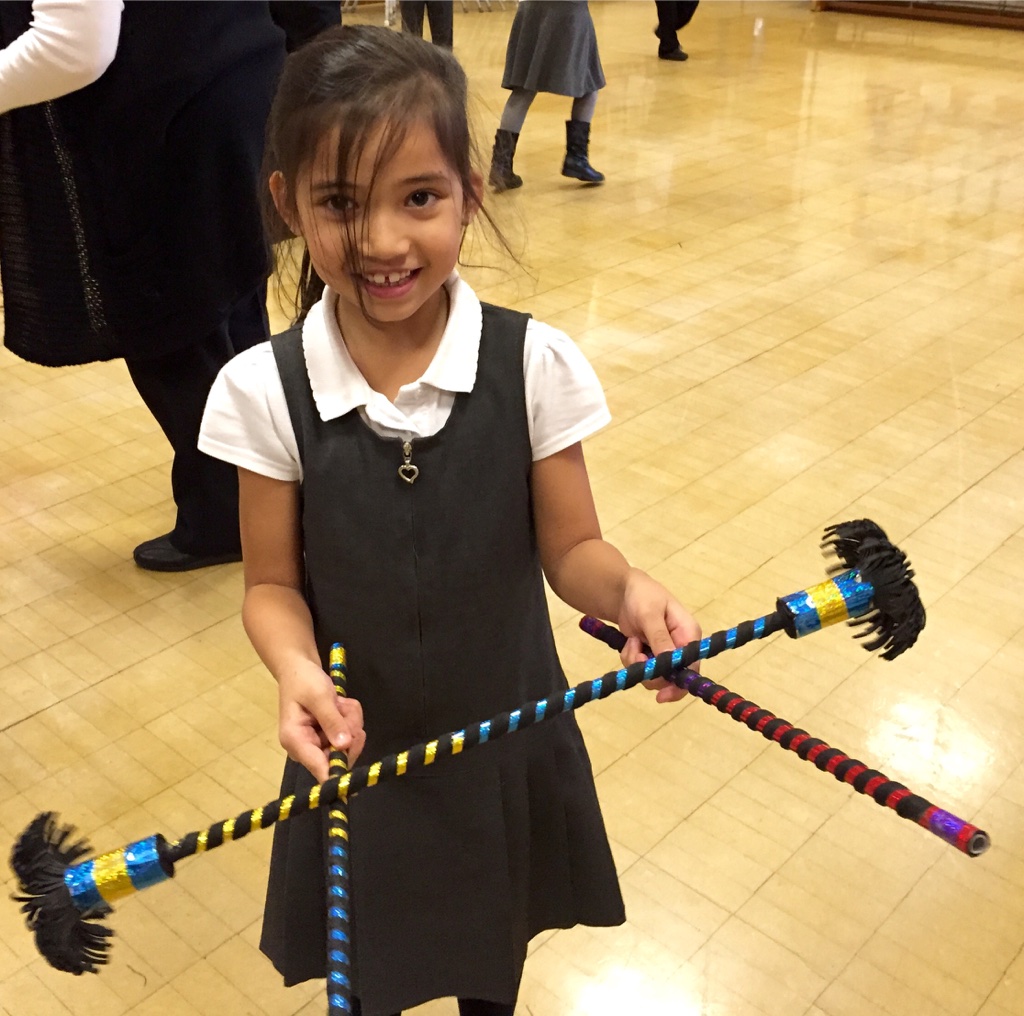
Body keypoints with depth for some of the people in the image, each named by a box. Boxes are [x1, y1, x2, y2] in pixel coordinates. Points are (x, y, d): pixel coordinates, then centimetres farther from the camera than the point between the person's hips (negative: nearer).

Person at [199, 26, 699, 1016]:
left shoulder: (533, 364, -18)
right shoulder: (265, 389, -17)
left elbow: (569, 548, -10)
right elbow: (273, 583, -9)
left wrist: (627, 589, -31)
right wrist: (297, 671, -28)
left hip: (508, 733, 1)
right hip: (357, 743, 0)